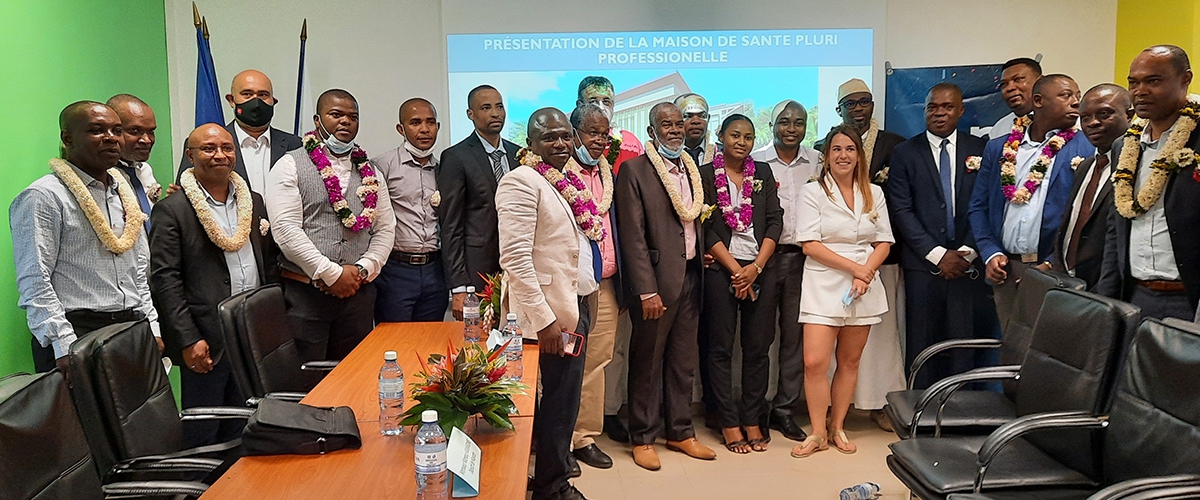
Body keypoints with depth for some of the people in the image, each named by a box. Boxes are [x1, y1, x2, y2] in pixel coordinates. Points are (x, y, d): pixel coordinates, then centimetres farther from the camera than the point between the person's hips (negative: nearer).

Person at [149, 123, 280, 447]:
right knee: (202, 436, 5)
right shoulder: (172, 210, -6)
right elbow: (165, 279, -10)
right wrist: (188, 340, -15)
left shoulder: (253, 202, 12)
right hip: (206, 341, -5)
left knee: (240, 431, 16)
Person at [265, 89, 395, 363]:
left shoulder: (370, 174, 14)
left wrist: (363, 269, -7)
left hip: (358, 294, 4)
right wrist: (332, 274, -14)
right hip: (304, 293, -4)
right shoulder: (290, 166, -1)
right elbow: (286, 230, -11)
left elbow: (386, 229, 10)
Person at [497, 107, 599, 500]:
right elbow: (514, 258, -20)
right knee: (560, 401, 1)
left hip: (577, 305, 8)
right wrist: (544, 318, -23)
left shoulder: (569, 180, 13)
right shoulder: (522, 181, -13)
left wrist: (588, 295, 11)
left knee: (564, 398, 16)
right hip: (551, 313, -8)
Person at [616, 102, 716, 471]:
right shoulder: (634, 170, -8)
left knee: (683, 360, 14)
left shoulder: (692, 169, 13)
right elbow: (633, 235, -13)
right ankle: (643, 438, 19)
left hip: (691, 274, 6)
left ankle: (680, 432, 27)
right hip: (656, 278, -6)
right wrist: (646, 291, -16)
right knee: (648, 361, 6)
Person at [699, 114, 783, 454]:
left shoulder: (763, 173, 11)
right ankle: (729, 423, 9)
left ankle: (753, 420, 14)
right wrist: (735, 269, -10)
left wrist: (756, 267, -8)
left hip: (761, 269, 3)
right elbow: (706, 229, -4)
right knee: (721, 348, 1)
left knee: (758, 347, 4)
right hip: (720, 270, -3)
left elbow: (775, 222, 5)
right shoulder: (705, 175, 2)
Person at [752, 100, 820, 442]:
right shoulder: (756, 161, 1)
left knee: (795, 336, 6)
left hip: (803, 258, 3)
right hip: (765, 256, -2)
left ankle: (785, 409, 17)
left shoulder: (818, 162, 9)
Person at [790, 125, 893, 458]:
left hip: (865, 286, 3)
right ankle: (818, 433, 5)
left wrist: (865, 275, -10)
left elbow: (883, 243, 7)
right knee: (815, 362, -10)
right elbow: (810, 244, -8)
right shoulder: (813, 192, 0)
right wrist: (854, 267, -12)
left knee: (850, 360, 8)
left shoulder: (874, 193, 10)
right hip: (824, 285, -3)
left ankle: (837, 427, 22)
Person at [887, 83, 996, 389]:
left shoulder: (981, 149, 9)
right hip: (923, 264, -1)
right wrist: (938, 254, -8)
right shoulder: (905, 153, 6)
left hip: (968, 264, 1)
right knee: (921, 345, 1)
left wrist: (967, 252, -7)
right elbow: (901, 211, -1)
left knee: (964, 345, 0)